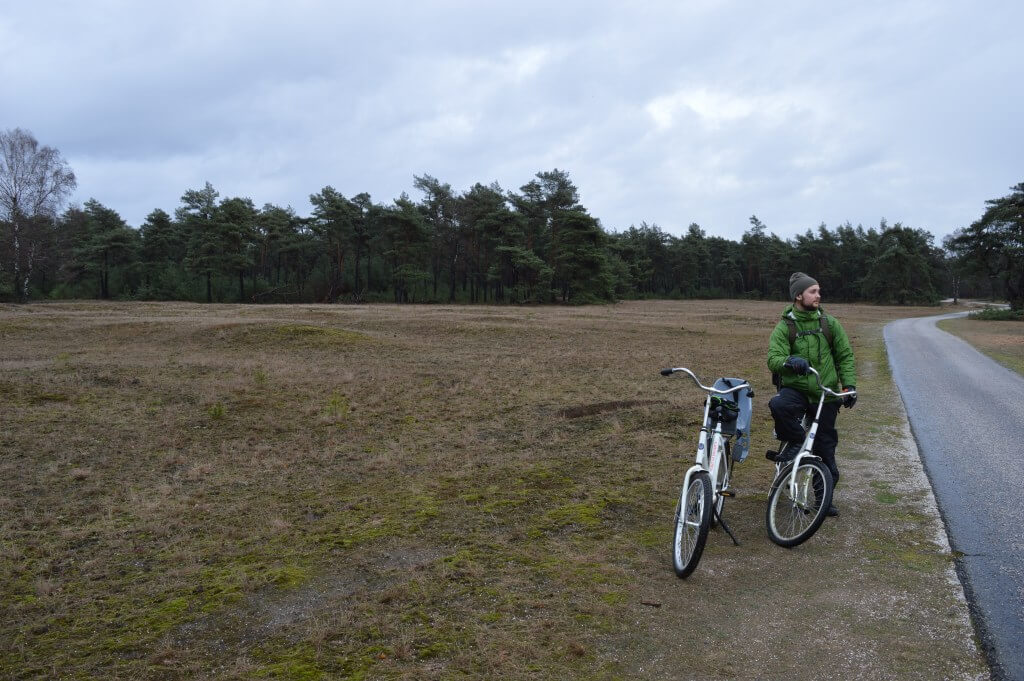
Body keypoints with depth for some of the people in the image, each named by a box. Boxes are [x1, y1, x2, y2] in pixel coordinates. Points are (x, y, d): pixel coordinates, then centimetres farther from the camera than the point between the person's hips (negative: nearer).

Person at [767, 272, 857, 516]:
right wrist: (790, 361, -36)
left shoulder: (830, 323, 4)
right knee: (778, 405, -36)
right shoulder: (784, 327, -3)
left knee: (825, 450, 5)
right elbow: (773, 359, -14)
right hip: (794, 388, -2)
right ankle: (795, 441, -8)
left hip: (825, 394, 2)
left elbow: (846, 356, 10)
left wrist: (849, 385, -2)